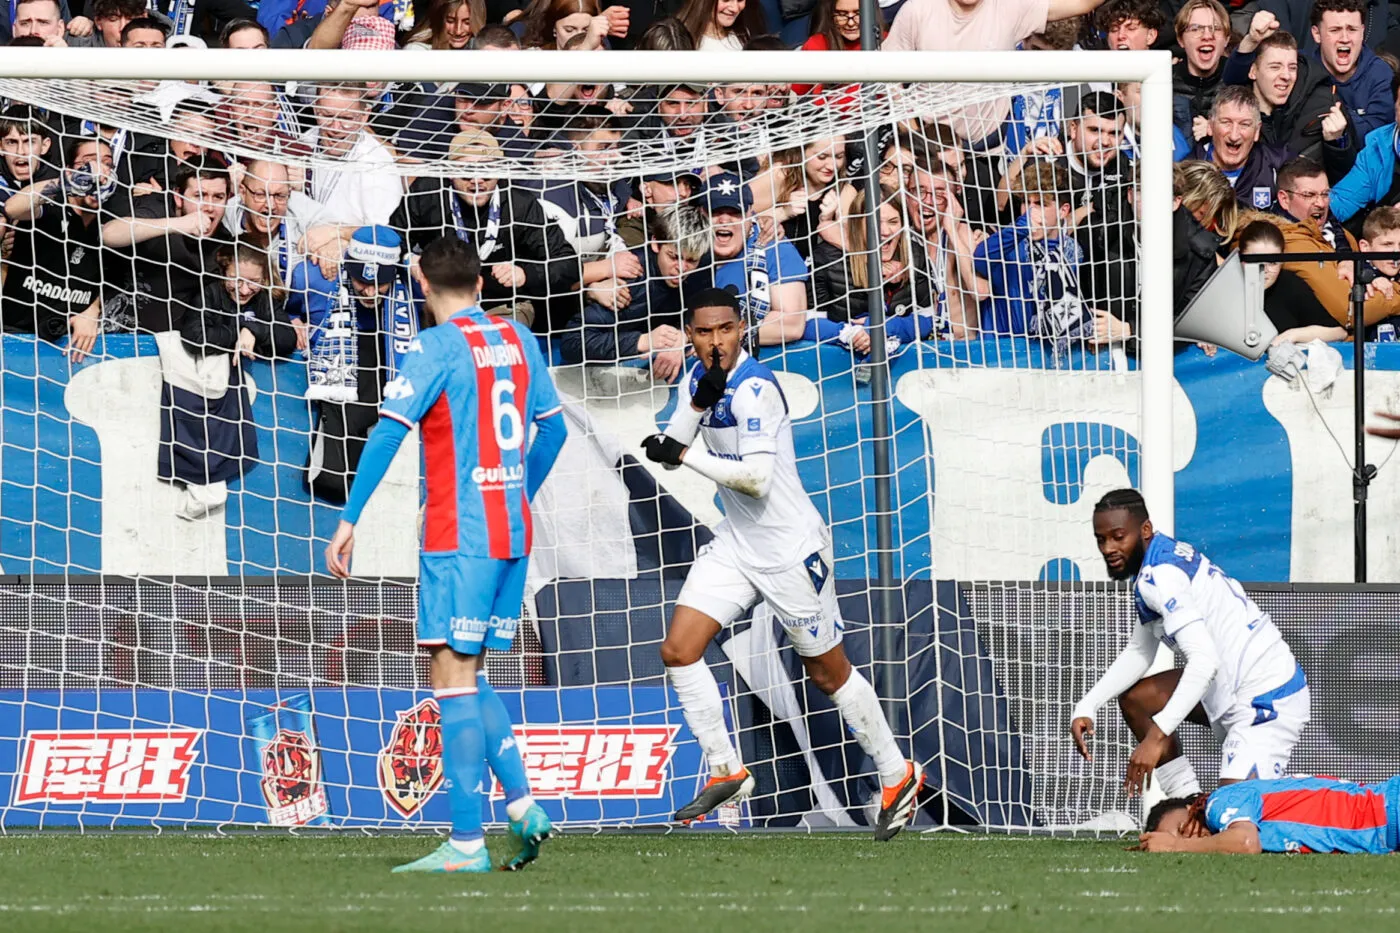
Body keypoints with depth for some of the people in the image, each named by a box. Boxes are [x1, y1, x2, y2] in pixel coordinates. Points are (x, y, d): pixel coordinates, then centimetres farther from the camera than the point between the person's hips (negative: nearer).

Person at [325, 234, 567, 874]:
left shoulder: (438, 346, -8)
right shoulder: (517, 340, 12)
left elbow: (388, 431, -15)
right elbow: (552, 428, 21)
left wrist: (348, 521, -14)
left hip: (458, 535, -7)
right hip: (513, 532, 7)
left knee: (454, 677, -7)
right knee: (469, 677, 16)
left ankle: (467, 843, -11)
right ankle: (522, 804, 2)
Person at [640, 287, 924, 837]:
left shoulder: (754, 388, -22)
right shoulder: (698, 379, 4)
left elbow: (756, 477, -28)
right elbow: (670, 449, -3)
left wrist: (686, 456, -22)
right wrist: (698, 402, -19)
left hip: (790, 548, -8)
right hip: (736, 544, 8)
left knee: (828, 673, 4)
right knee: (678, 651, -5)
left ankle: (897, 776, 20)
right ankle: (727, 774, 5)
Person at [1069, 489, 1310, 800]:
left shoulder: (1160, 575, -21)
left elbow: (1205, 660, -32)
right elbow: (1139, 653, 21)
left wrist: (1156, 736, -37)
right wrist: (1086, 707, 8)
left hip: (1267, 701, -11)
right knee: (1135, 698, 16)